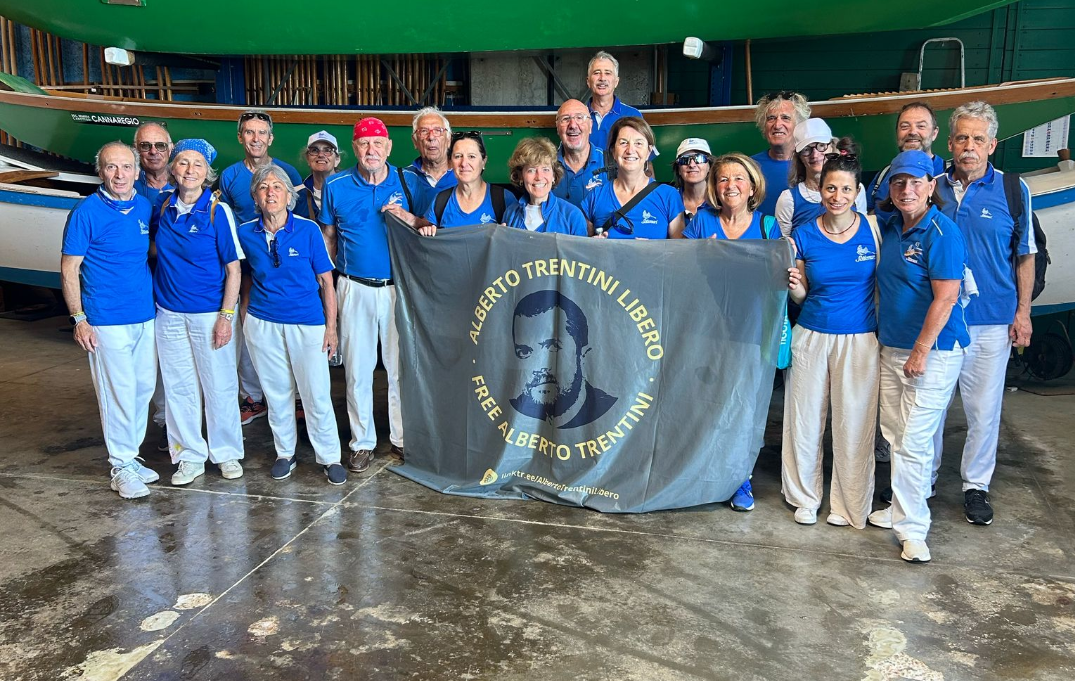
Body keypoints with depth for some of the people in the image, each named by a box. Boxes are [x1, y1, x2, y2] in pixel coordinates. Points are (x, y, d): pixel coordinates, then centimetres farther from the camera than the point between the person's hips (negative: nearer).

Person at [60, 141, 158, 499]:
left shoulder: (145, 208, 6)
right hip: (107, 320, -6)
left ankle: (131, 455, 27)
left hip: (146, 316, 6)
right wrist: (79, 319, -12)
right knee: (118, 393, -1)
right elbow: (68, 269, -7)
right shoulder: (86, 212, -9)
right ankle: (121, 466, 12)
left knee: (143, 388, 12)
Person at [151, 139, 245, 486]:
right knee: (178, 386, 11)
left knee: (219, 385, 5)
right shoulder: (163, 206, 2)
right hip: (169, 313, 4)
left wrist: (226, 316, -14)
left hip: (209, 312, -4)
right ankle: (190, 456, 25)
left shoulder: (218, 211, -10)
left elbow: (233, 269, -9)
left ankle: (227, 453, 23)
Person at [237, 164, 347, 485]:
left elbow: (326, 281, -4)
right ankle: (285, 453, 30)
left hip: (307, 323, -2)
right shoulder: (246, 233, 0)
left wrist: (331, 327, -5)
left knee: (317, 393, 1)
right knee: (276, 393, 14)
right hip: (262, 324, 3)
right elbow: (246, 280, 11)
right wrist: (245, 319, 8)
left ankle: (330, 457, 16)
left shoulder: (308, 230, -8)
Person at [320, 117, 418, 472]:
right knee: (358, 367, 6)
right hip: (355, 289, 0)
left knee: (400, 364, 8)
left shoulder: (406, 182, 1)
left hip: (398, 287, 0)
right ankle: (362, 442, 20)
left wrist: (407, 217, -15)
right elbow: (328, 237, 9)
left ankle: (402, 437, 22)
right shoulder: (336, 187, 1)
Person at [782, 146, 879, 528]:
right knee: (805, 418, 8)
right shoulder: (804, 235, 0)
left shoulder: (873, 229, -2)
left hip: (859, 339, -1)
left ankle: (849, 503, 23)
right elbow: (802, 296, 7)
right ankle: (805, 496, 27)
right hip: (811, 336, 1)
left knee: (854, 422, 5)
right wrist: (793, 285, -15)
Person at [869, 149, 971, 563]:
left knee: (913, 440, -6)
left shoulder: (942, 233, -14)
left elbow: (945, 298, -17)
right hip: (892, 347, 7)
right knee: (894, 435, 13)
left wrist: (921, 351, -16)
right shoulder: (889, 229, 8)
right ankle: (903, 508, 27)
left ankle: (911, 527, 5)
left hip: (933, 351, -7)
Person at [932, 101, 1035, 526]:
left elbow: (1025, 255, 4)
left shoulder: (1013, 190, -1)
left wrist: (1023, 312, 1)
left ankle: (976, 485, 24)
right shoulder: (933, 188, 2)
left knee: (984, 407, 6)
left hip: (991, 320, -1)